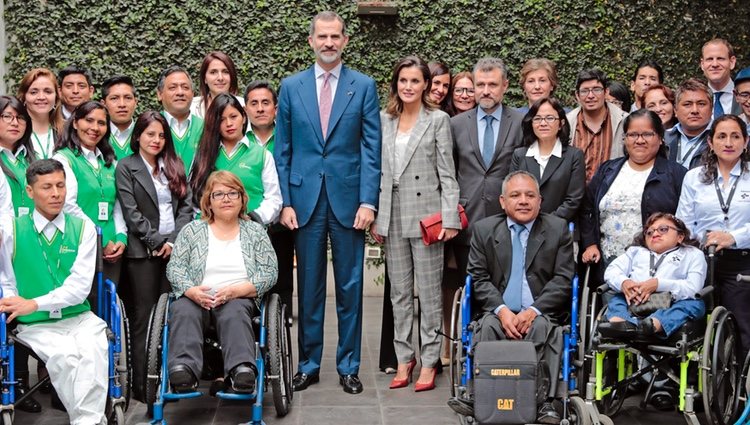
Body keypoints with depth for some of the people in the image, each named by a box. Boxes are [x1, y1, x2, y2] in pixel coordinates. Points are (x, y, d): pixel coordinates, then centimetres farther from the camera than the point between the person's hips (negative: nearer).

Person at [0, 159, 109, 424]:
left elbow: (80, 285, -5)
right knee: (65, 355, -31)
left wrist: (35, 303, -15)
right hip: (36, 324, -1)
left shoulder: (83, 228, 4)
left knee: (94, 349, -31)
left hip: (79, 317, 1)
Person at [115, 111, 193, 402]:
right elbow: (131, 212, -5)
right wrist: (158, 241, -9)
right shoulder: (126, 167, 3)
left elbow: (186, 206, 9)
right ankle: (141, 385, 1)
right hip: (143, 252, -3)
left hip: (174, 249, 4)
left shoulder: (174, 166, 16)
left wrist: (173, 240, -5)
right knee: (144, 318, -2)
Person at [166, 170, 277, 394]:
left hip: (239, 298, -1)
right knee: (183, 311, -33)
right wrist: (191, 291, -15)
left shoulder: (255, 231, 15)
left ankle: (242, 370, -56)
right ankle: (183, 369, -51)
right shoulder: (191, 230, 17)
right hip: (196, 297, 1)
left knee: (234, 313, -36)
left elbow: (269, 273, 5)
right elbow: (174, 268, 7)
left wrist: (235, 290, -12)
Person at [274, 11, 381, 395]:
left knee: (349, 286, 5)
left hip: (348, 199, -1)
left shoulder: (364, 86, 3)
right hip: (305, 199, 1)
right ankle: (309, 364, 18)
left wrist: (368, 201, -8)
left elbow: (371, 148, 0)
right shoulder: (292, 86, 7)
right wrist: (285, 201, -1)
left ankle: (348, 366, 16)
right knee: (308, 286, 8)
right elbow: (282, 150, 6)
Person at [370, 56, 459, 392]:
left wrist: (449, 218, -9)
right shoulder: (383, 121, 10)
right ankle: (404, 358, 18)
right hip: (392, 215, 4)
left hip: (426, 214, -4)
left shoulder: (438, 120, 0)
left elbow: (447, 173, -3)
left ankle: (429, 361, 8)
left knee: (429, 291, 1)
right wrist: (375, 216, 6)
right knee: (399, 291, 9)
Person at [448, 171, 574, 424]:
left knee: (541, 326, -33)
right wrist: (501, 310, -15)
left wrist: (534, 311, -16)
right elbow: (479, 278, 3)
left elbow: (563, 279, -1)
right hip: (499, 310, 1)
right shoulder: (484, 229, 9)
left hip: (541, 312, -1)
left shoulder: (558, 229, 5)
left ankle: (543, 401, -33)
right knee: (488, 326, -31)